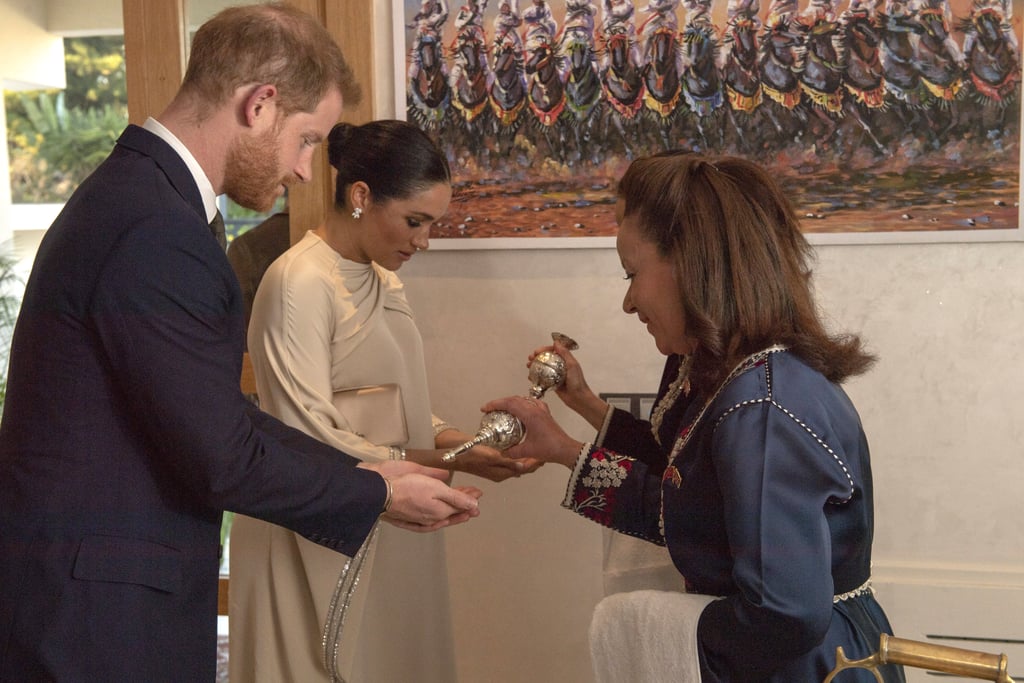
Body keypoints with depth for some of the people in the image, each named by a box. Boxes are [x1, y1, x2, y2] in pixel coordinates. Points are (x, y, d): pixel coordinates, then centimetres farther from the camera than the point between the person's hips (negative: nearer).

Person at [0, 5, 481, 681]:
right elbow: (222, 458, -21)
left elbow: (219, 412, 10)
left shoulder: (133, 191, 8)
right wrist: (378, 494, -7)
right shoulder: (157, 232, -24)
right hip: (98, 619, -9)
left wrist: (362, 470, 9)